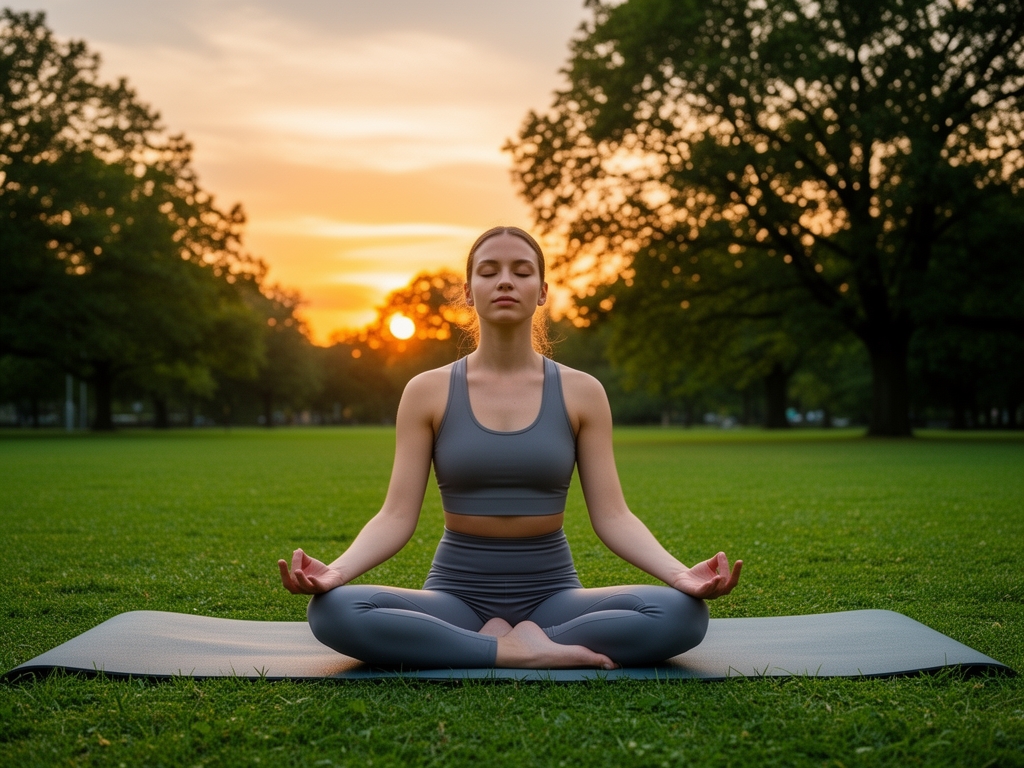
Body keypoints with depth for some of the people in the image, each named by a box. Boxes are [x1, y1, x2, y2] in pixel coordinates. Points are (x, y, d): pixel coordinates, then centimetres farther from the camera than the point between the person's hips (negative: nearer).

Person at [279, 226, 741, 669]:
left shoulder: (581, 393, 1)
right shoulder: (427, 392, 0)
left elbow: (612, 516, -3)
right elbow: (396, 516, -5)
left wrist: (680, 574, -22)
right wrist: (335, 571, -25)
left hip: (551, 594, 1)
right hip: (456, 593, 0)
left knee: (682, 613, -28)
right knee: (333, 611, -31)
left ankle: (495, 644, -18)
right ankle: (517, 650, -22)